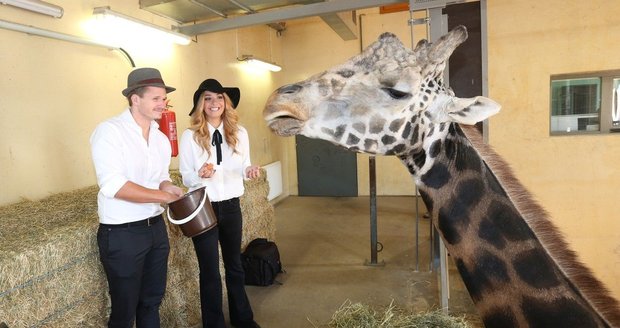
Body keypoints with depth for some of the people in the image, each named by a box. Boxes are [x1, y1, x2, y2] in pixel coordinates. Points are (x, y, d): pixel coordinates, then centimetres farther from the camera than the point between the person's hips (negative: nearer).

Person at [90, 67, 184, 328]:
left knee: (152, 301, 19)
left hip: (156, 228, 7)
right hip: (121, 233, -6)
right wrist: (164, 196, -21)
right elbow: (113, 185, -23)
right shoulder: (109, 131, -14)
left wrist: (169, 187, -5)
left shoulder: (161, 138, 8)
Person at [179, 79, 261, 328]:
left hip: (231, 206, 3)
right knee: (210, 271, 9)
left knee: (234, 264, 20)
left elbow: (242, 168, 7)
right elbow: (185, 177, -7)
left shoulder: (240, 133, 0)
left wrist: (249, 171, -16)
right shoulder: (190, 136, -9)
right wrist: (200, 175, -28)